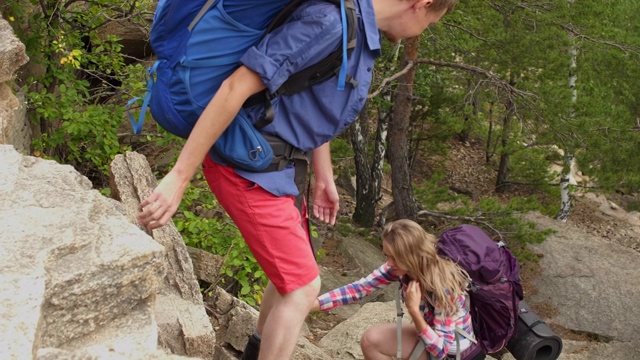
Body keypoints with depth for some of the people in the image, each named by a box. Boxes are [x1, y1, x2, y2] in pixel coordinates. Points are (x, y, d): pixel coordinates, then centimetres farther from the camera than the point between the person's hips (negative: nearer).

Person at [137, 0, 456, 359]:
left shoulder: (365, 35, 7)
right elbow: (237, 87, -29)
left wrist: (325, 178, 26)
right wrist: (179, 177, -29)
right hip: (248, 166, -10)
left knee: (295, 273, 23)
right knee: (303, 285, -6)